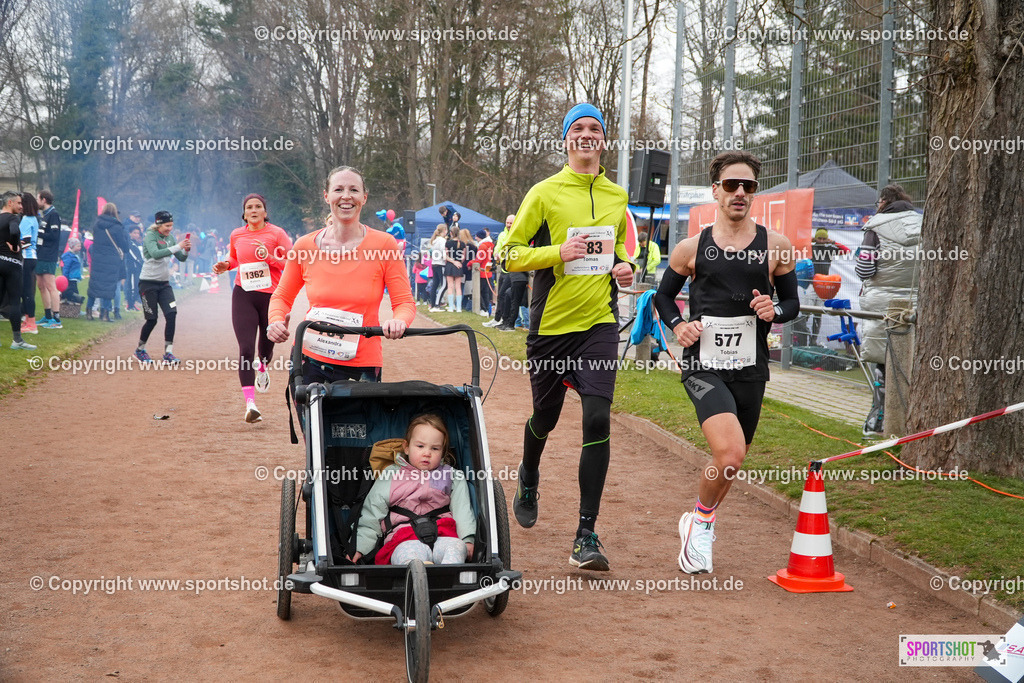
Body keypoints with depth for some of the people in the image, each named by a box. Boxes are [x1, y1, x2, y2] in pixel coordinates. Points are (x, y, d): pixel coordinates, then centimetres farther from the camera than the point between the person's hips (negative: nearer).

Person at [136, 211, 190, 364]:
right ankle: (140, 350, 20)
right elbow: (155, 253, -28)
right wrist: (178, 246, -31)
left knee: (171, 314, -10)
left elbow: (181, 258, 8)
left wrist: (186, 250, -13)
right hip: (148, 283, -6)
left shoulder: (168, 238, 10)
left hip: (164, 284, 6)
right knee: (152, 319, -3)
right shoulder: (150, 235, -10)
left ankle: (168, 353, -7)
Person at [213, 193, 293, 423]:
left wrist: (269, 257, -19)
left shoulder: (277, 234, -2)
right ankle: (250, 403, -15)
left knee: (267, 344, 14)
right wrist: (226, 265, 5)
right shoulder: (236, 235, 8)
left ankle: (262, 367, 53)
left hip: (271, 295, -1)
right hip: (243, 295, 1)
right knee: (246, 348, -12)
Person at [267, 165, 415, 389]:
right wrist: (275, 321, -7)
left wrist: (399, 321, -24)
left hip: (363, 367, -1)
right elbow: (282, 296, 13)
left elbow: (405, 303, -2)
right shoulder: (305, 246, 0)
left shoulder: (384, 245, -4)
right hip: (310, 362, 1)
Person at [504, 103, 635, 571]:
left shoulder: (617, 197, 10)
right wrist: (558, 253, -19)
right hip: (551, 323, -1)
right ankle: (528, 478, 51)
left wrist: (624, 267, 5)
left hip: (599, 323, 1)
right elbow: (510, 254, -4)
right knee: (545, 418, 14)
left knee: (597, 419, -15)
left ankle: (586, 536, -9)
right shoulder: (545, 193, -2)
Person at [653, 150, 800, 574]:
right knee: (729, 453, -23)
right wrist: (677, 324, -5)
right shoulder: (692, 248, 1)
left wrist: (775, 311, -11)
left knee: (733, 460, 14)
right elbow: (663, 295, 14)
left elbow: (793, 304, 12)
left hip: (750, 368, 3)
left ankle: (698, 524, 42)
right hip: (703, 365, -3)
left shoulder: (775, 246, 3)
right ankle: (702, 521, 5)